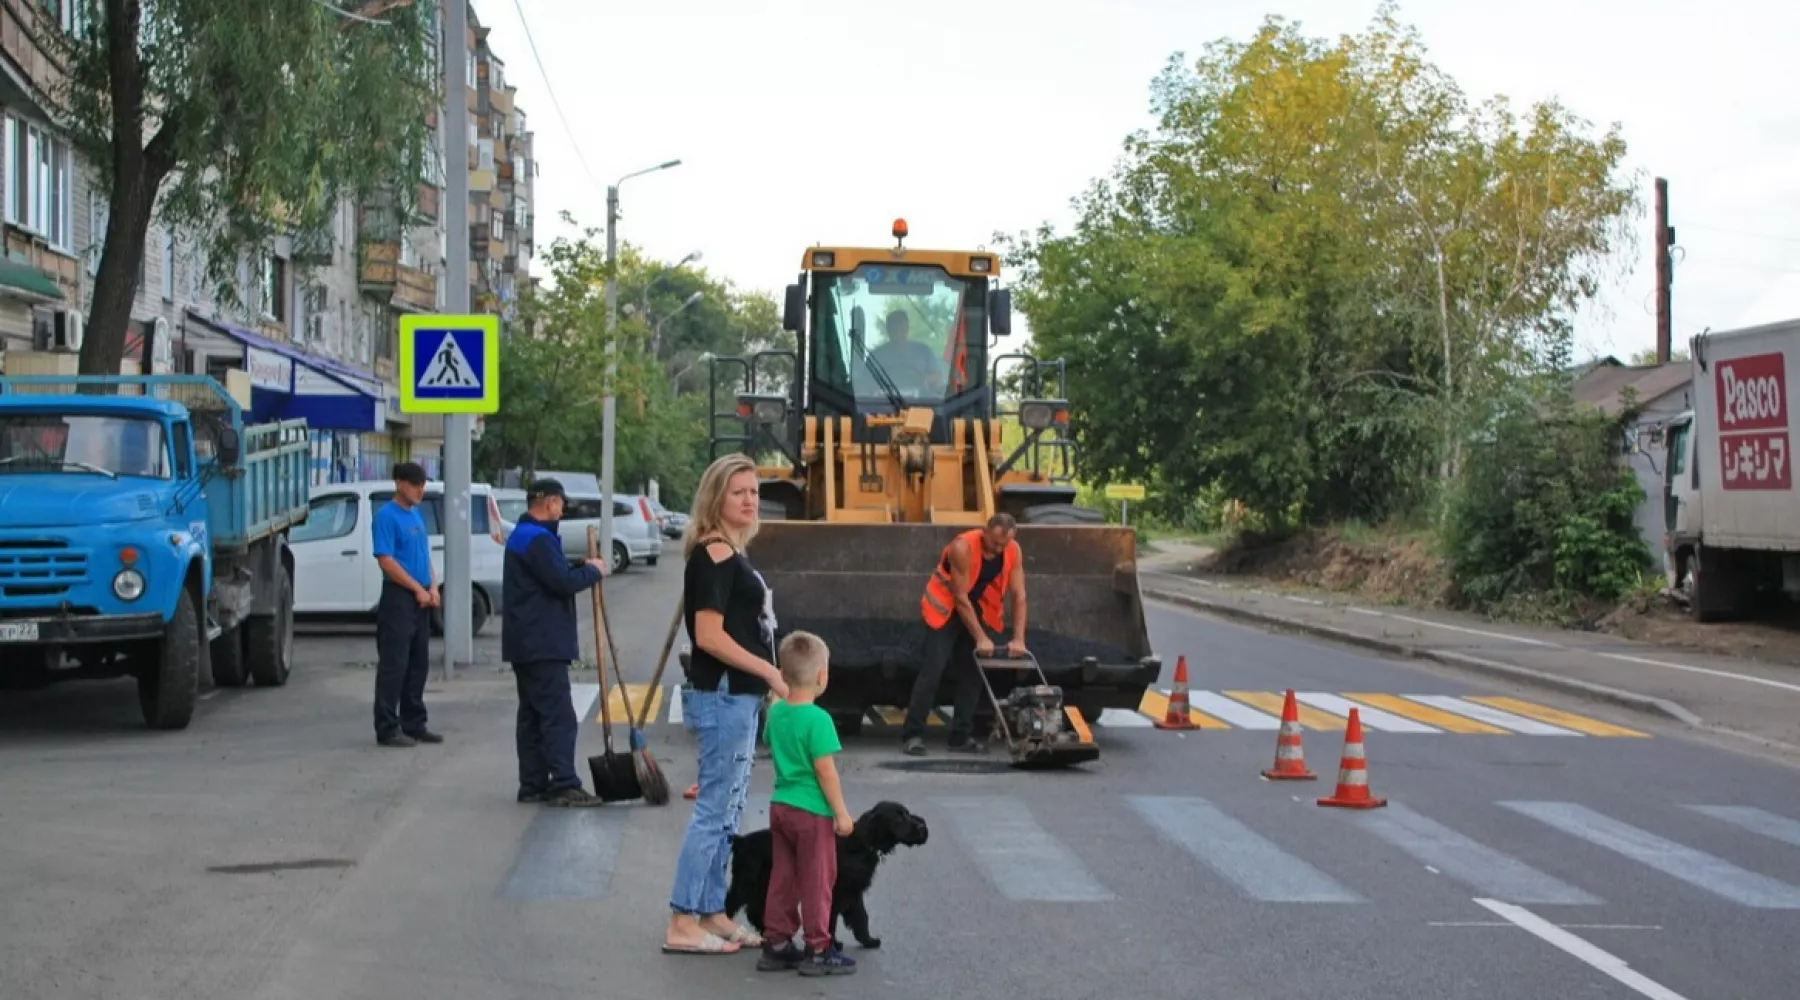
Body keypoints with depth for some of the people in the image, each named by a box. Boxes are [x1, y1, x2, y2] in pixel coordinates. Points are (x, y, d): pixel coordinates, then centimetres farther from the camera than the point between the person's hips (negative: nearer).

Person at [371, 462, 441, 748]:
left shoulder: (416, 514, 15)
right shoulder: (386, 515, -10)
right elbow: (386, 560, -16)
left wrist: (433, 587, 4)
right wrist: (418, 589, -14)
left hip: (421, 600, 8)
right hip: (398, 598, -8)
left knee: (418, 664, 11)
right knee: (393, 665, -7)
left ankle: (414, 724, 19)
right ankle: (387, 728, -4)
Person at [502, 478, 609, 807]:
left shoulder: (523, 536, 19)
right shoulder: (537, 539, -16)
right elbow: (562, 582, -21)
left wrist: (580, 569, 8)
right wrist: (593, 571, -7)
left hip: (526, 643, 11)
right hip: (542, 643, -11)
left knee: (532, 715, 12)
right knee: (559, 717, -11)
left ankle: (533, 784, 14)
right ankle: (564, 785, -13)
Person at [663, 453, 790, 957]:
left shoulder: (732, 554, 14)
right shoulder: (715, 554, -15)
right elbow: (710, 635, -21)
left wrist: (766, 680, 18)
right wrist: (770, 672, -19)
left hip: (738, 697, 10)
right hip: (722, 698, -10)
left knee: (726, 811, 14)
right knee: (714, 810, -6)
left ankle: (712, 914, 22)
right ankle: (682, 925, -2)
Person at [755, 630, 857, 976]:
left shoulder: (775, 712, 4)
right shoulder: (818, 719, -19)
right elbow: (825, 771, -19)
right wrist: (842, 813, -13)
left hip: (780, 806, 7)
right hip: (812, 811, -7)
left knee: (782, 879, 14)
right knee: (817, 880, 3)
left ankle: (775, 943, 19)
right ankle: (818, 950, 9)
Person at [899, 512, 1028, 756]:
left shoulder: (1013, 552, -14)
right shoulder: (963, 547, -29)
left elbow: (1019, 595, -11)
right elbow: (960, 597, -27)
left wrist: (1019, 639, -19)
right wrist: (981, 638, -26)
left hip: (978, 611, 5)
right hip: (945, 609, -5)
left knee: (972, 671, 0)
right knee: (933, 669, -14)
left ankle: (962, 736, 6)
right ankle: (912, 735, -14)